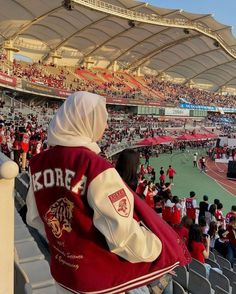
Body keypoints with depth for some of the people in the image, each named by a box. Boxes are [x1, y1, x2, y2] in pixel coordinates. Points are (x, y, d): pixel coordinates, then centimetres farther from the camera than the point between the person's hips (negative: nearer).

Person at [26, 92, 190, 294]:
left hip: (62, 273, 6)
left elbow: (35, 218, 6)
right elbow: (123, 233, -28)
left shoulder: (39, 164, -8)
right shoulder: (95, 167, -29)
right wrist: (158, 251, -9)